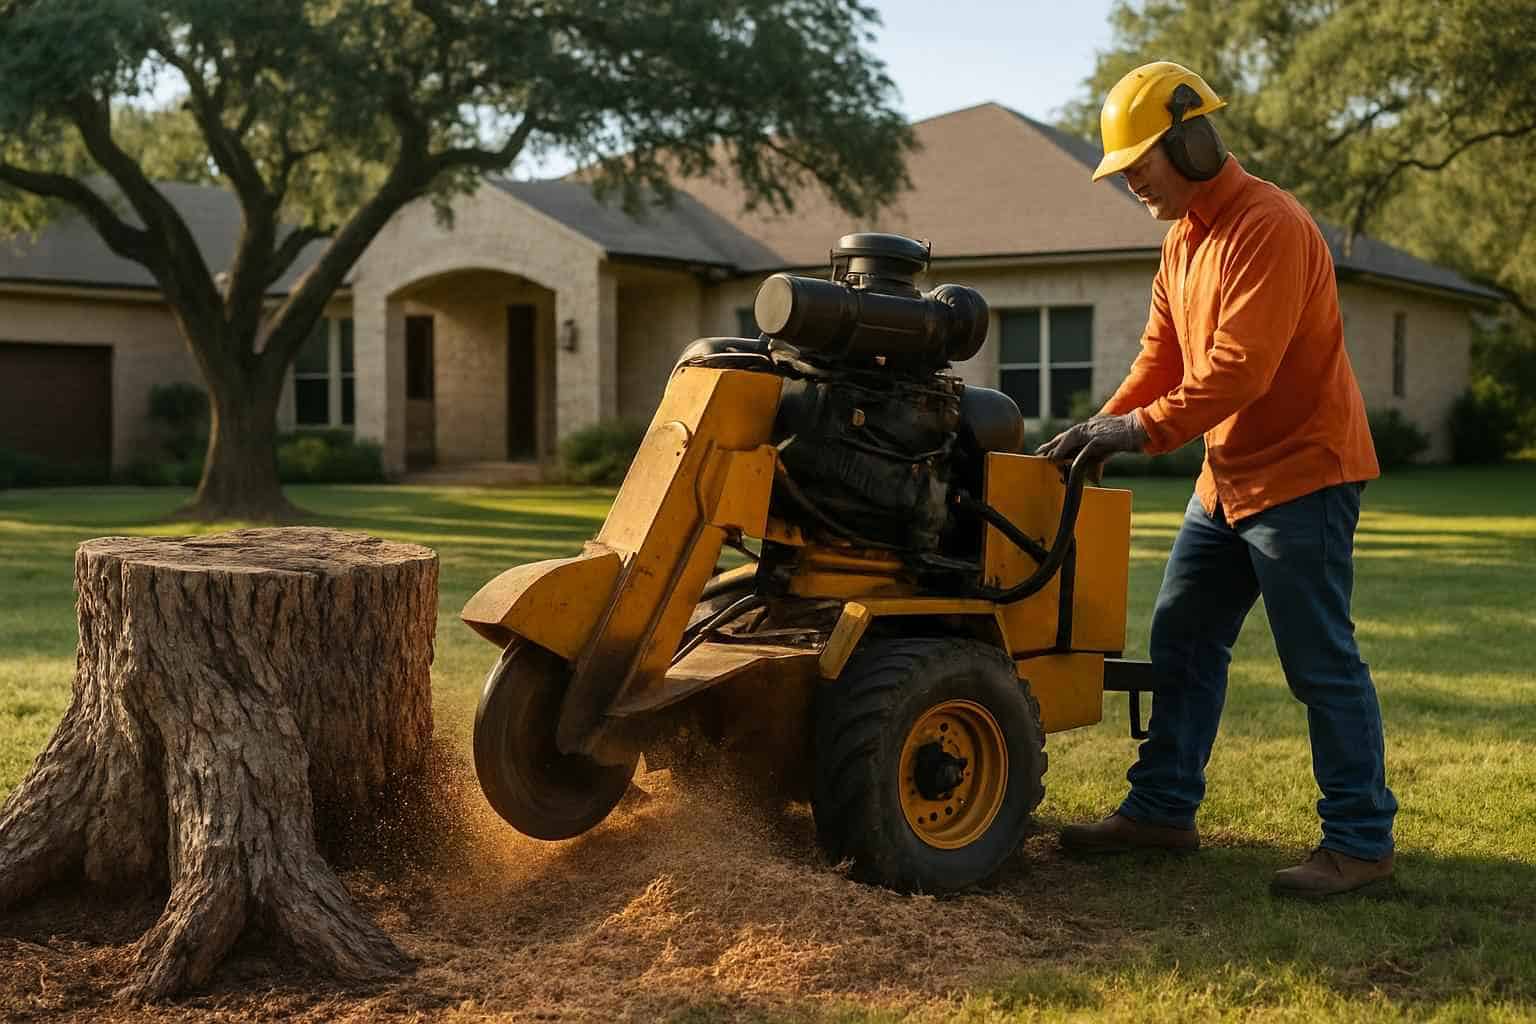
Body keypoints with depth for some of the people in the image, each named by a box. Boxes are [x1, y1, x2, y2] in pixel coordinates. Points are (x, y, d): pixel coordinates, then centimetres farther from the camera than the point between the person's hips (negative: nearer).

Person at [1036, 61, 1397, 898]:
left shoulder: (1268, 227, -19)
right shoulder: (1184, 238, 12)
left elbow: (1239, 367, -27)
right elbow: (1162, 357, 11)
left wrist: (1142, 430, -26)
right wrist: (1102, 431, -2)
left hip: (1302, 470, -10)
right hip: (1230, 476, 10)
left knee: (1321, 663, -5)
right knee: (1182, 639, 12)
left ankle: (1361, 842, 4)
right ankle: (1161, 809, 21)